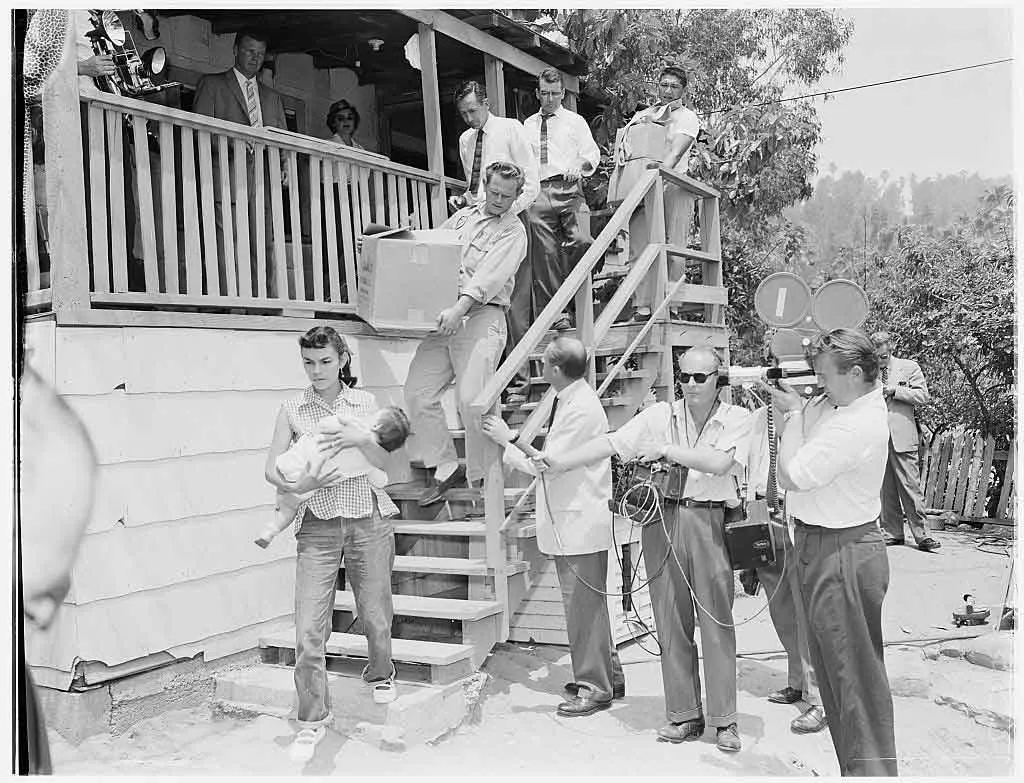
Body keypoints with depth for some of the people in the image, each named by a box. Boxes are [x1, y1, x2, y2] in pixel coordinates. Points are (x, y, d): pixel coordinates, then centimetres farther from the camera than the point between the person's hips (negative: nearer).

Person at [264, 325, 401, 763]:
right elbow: (272, 469, -2)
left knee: (375, 613, 10)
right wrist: (300, 485, -21)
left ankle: (380, 675, 42)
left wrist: (362, 439, -22)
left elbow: (384, 462, -2)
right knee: (309, 627, -6)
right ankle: (313, 718, 10)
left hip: (368, 519, 0)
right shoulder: (293, 410, 2)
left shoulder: (364, 403, 2)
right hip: (318, 524, 0)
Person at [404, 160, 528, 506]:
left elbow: (489, 277, -14)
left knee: (473, 400, -17)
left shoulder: (513, 231, 1)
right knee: (417, 392, -3)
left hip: (481, 316, -6)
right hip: (445, 315, 6)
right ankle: (446, 468, 9)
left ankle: (481, 479, 1)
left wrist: (460, 308, -27)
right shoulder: (464, 215, 21)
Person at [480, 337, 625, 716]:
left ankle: (594, 687, 11)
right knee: (587, 603, 18)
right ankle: (607, 674, 31)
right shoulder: (569, 400, 11)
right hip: (569, 521, 10)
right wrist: (514, 436, 6)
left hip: (581, 524, -10)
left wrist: (507, 441, -11)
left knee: (583, 605, -1)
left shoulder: (580, 408, -20)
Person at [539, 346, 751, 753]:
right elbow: (611, 443, 1)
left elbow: (719, 462, -14)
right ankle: (685, 715, 19)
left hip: (710, 522, -2)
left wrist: (666, 450, -11)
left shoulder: (737, 419, 2)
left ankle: (724, 720, 13)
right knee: (671, 623, 7)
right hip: (662, 520, 3)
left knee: (717, 623, 1)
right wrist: (562, 461, -8)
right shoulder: (659, 415, 7)